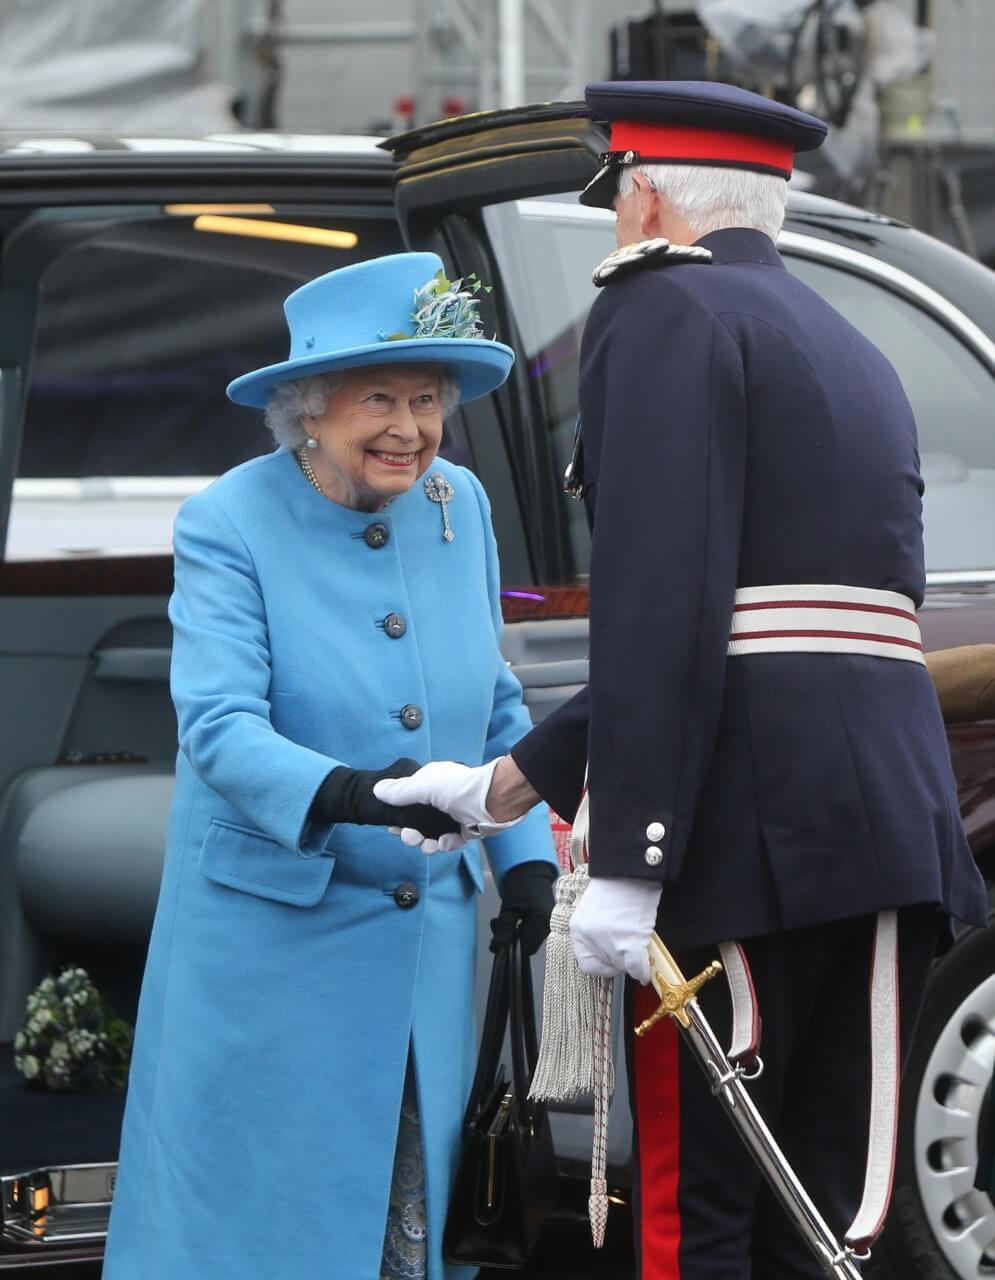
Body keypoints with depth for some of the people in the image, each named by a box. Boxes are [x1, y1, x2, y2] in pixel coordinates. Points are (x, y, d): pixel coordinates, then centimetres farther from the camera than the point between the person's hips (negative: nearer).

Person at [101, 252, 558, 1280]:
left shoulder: (459, 508, 5)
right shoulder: (228, 526, -11)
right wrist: (341, 793, -39)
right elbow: (218, 725, -22)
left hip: (426, 942, 5)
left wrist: (526, 852, 4)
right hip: (271, 938, -5)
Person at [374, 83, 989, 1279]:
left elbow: (659, 610, -15)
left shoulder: (665, 313, -3)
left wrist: (622, 862, -18)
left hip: (747, 841, -8)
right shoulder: (853, 356, 24)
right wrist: (502, 786, 26)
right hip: (893, 828, 8)